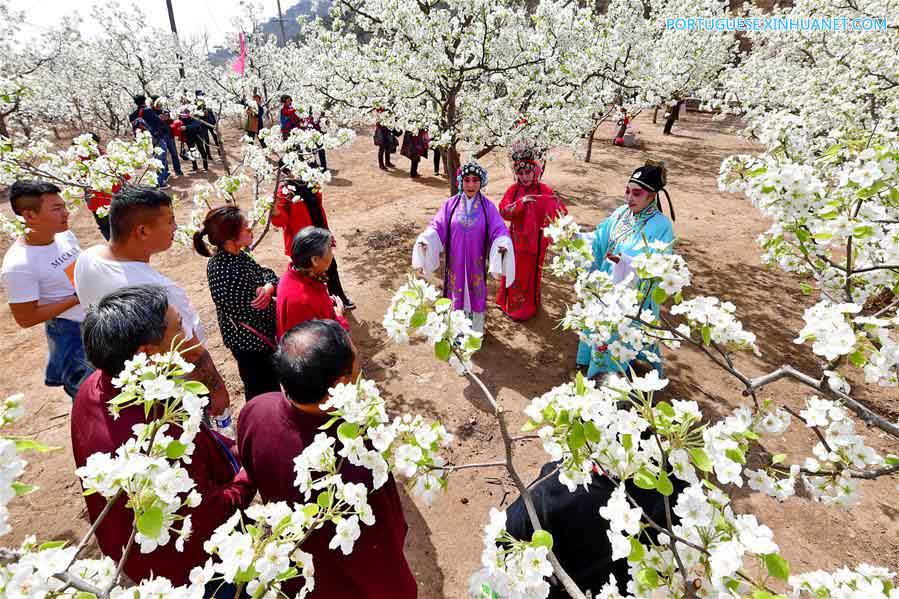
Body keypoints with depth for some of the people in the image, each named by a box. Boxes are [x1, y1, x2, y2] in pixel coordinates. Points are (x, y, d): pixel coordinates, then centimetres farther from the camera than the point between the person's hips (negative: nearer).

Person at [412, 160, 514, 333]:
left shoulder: (488, 206, -7)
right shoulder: (450, 204, -5)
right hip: (455, 261, 1)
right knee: (457, 292, 13)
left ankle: (475, 330, 33)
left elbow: (499, 230, -10)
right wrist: (426, 240, -25)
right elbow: (437, 227, -5)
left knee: (475, 292, 13)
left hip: (476, 262, 0)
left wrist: (503, 244, -32)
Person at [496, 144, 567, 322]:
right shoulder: (513, 190, -5)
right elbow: (503, 211, -17)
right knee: (514, 272, 15)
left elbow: (562, 213, -14)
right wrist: (521, 203, -30)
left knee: (532, 274, 13)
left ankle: (529, 306, 33)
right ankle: (511, 304, 37)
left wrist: (556, 202, -35)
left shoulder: (544, 190, -10)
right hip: (516, 240, 2)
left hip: (535, 242, -1)